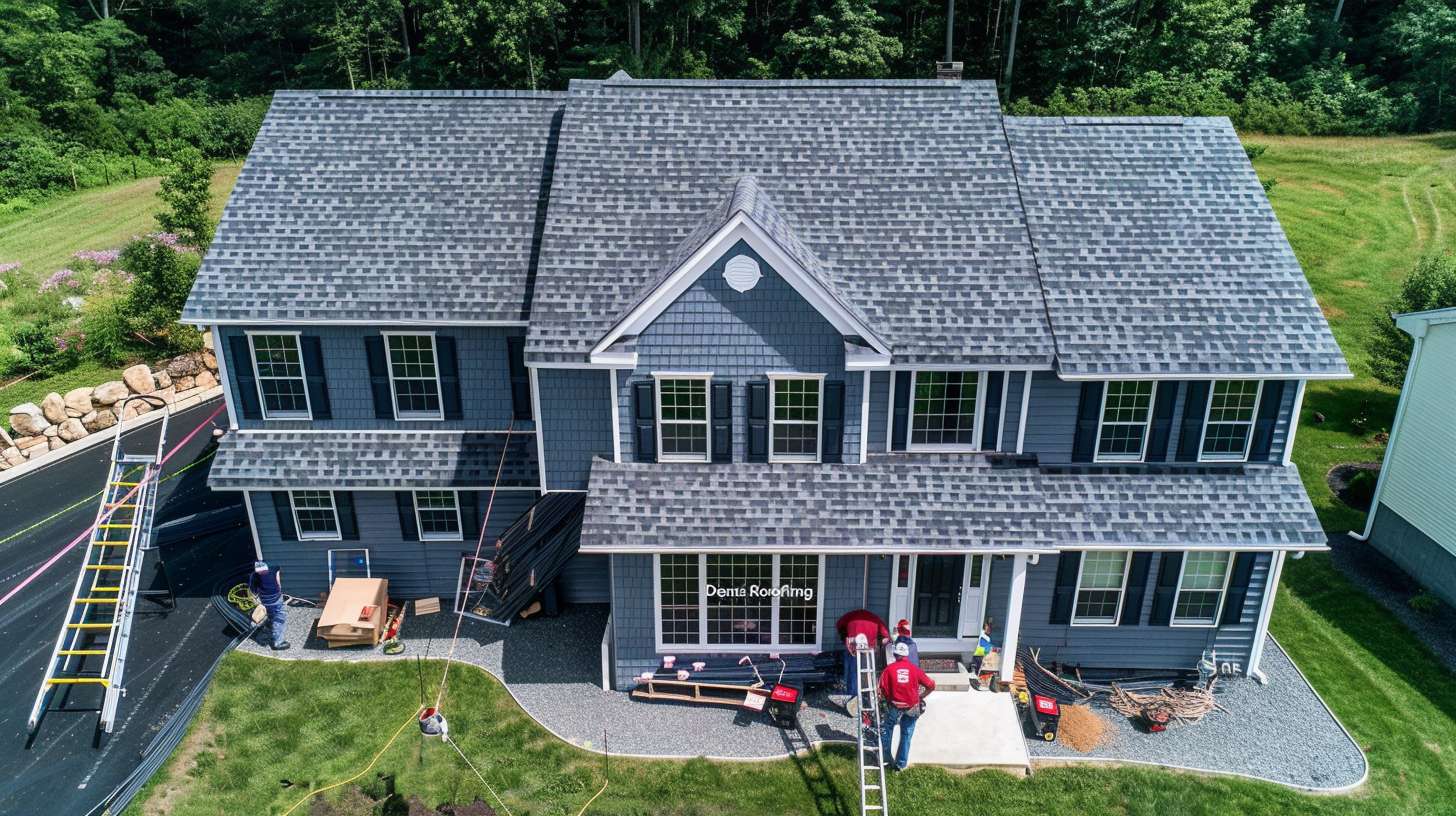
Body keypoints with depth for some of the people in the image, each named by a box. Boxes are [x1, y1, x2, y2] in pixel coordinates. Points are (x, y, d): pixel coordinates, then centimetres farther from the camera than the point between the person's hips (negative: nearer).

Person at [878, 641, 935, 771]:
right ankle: (901, 763, 23)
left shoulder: (889, 668, -8)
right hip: (912, 708, 1)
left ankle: (884, 757, 28)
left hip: (894, 706, -1)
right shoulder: (915, 669, -4)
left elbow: (881, 688, -12)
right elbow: (931, 686, -4)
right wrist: (921, 697, 10)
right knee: (906, 734, 16)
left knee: (887, 729, 23)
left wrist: (887, 698, 7)